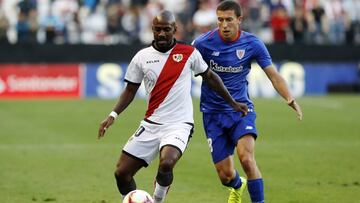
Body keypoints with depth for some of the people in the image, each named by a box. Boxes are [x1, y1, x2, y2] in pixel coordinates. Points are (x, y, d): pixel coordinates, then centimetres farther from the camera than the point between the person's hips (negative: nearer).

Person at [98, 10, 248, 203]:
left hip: (179, 124, -3)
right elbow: (130, 90, 11)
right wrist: (113, 115, -2)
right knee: (121, 172, -2)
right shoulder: (142, 57, 3)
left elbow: (210, 77, 13)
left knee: (166, 163, -31)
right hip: (150, 124, 3)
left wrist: (232, 103, 16)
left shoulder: (189, 53, -1)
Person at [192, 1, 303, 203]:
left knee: (247, 158, -26)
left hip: (241, 109, 0)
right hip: (213, 112, 0)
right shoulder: (203, 43, -10)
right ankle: (238, 186, 39)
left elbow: (273, 75, -4)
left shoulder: (252, 44, -6)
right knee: (225, 175, 2)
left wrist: (291, 99, -19)